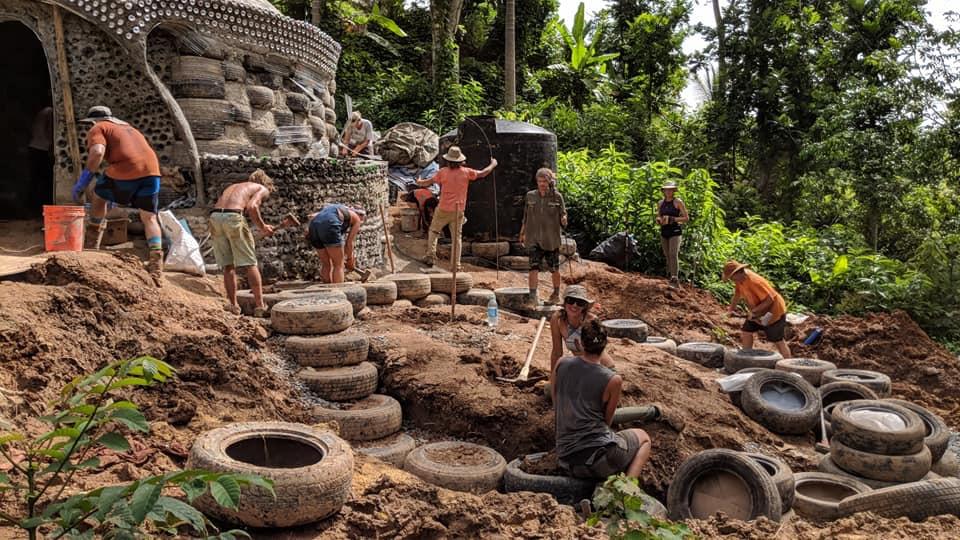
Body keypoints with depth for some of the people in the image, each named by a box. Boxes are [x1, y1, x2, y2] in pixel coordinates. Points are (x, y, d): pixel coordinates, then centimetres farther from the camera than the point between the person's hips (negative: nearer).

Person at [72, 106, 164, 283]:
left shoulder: (97, 129, 12)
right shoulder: (128, 127, 35)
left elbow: (97, 152, -9)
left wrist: (84, 179, -3)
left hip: (126, 170, -5)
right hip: (152, 169, 5)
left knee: (99, 195, 24)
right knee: (149, 217, 8)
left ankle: (94, 245, 33)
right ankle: (156, 266, -5)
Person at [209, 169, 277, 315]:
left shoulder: (233, 186, 35)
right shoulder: (263, 189, 16)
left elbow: (219, 207, 22)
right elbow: (252, 206, -6)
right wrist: (263, 227, 3)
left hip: (214, 216, 5)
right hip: (233, 216, -5)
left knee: (228, 266, 15)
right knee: (250, 264, 5)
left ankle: (233, 304, 18)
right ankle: (259, 305, 8)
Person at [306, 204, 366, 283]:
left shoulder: (337, 209, 37)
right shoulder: (356, 218, 21)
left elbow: (312, 216, 24)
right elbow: (349, 242, 17)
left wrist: (309, 229, 14)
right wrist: (350, 260, 28)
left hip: (313, 226, 7)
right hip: (329, 226, -7)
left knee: (326, 265, 18)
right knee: (338, 265, 5)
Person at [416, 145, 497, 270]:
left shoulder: (443, 172, -6)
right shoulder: (466, 172, -2)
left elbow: (429, 181, 5)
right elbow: (483, 173, 10)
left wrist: (419, 182, 27)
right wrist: (493, 165, 28)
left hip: (443, 210, -1)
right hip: (458, 211, 1)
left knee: (433, 231, 18)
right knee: (456, 237, 7)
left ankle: (431, 256, 8)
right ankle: (456, 265, 6)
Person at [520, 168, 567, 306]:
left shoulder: (557, 197, -3)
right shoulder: (530, 196, 4)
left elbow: (563, 216, 0)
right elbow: (525, 217, 13)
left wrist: (563, 220, -23)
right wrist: (522, 233, 16)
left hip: (552, 239, -1)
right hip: (534, 239, 1)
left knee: (554, 269, 11)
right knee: (534, 267, -12)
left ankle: (556, 294, 30)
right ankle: (533, 296, -13)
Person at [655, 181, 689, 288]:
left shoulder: (678, 202, -3)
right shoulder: (660, 203, 12)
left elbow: (686, 218, -3)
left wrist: (673, 219, -15)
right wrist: (659, 220, -2)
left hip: (675, 231, -6)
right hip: (664, 232, 6)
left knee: (673, 254, -19)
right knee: (667, 256, 8)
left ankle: (674, 279, -23)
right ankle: (671, 277, 19)